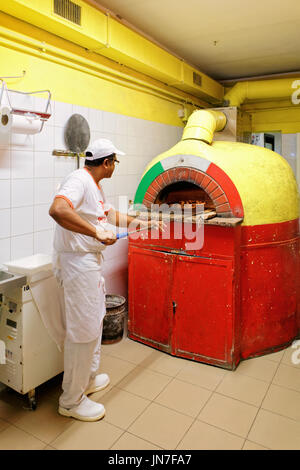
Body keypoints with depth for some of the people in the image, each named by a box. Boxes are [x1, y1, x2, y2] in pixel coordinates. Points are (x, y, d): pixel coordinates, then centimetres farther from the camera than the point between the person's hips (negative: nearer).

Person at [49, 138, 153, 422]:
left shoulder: (95, 185, 15)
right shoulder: (78, 180, -18)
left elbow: (109, 214, 29)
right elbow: (57, 210, -36)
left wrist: (138, 223, 32)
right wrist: (97, 232, -36)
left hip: (90, 262, 11)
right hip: (77, 262, -11)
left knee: (93, 322, 21)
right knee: (83, 330, -2)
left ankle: (88, 379, 40)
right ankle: (71, 401, 16)